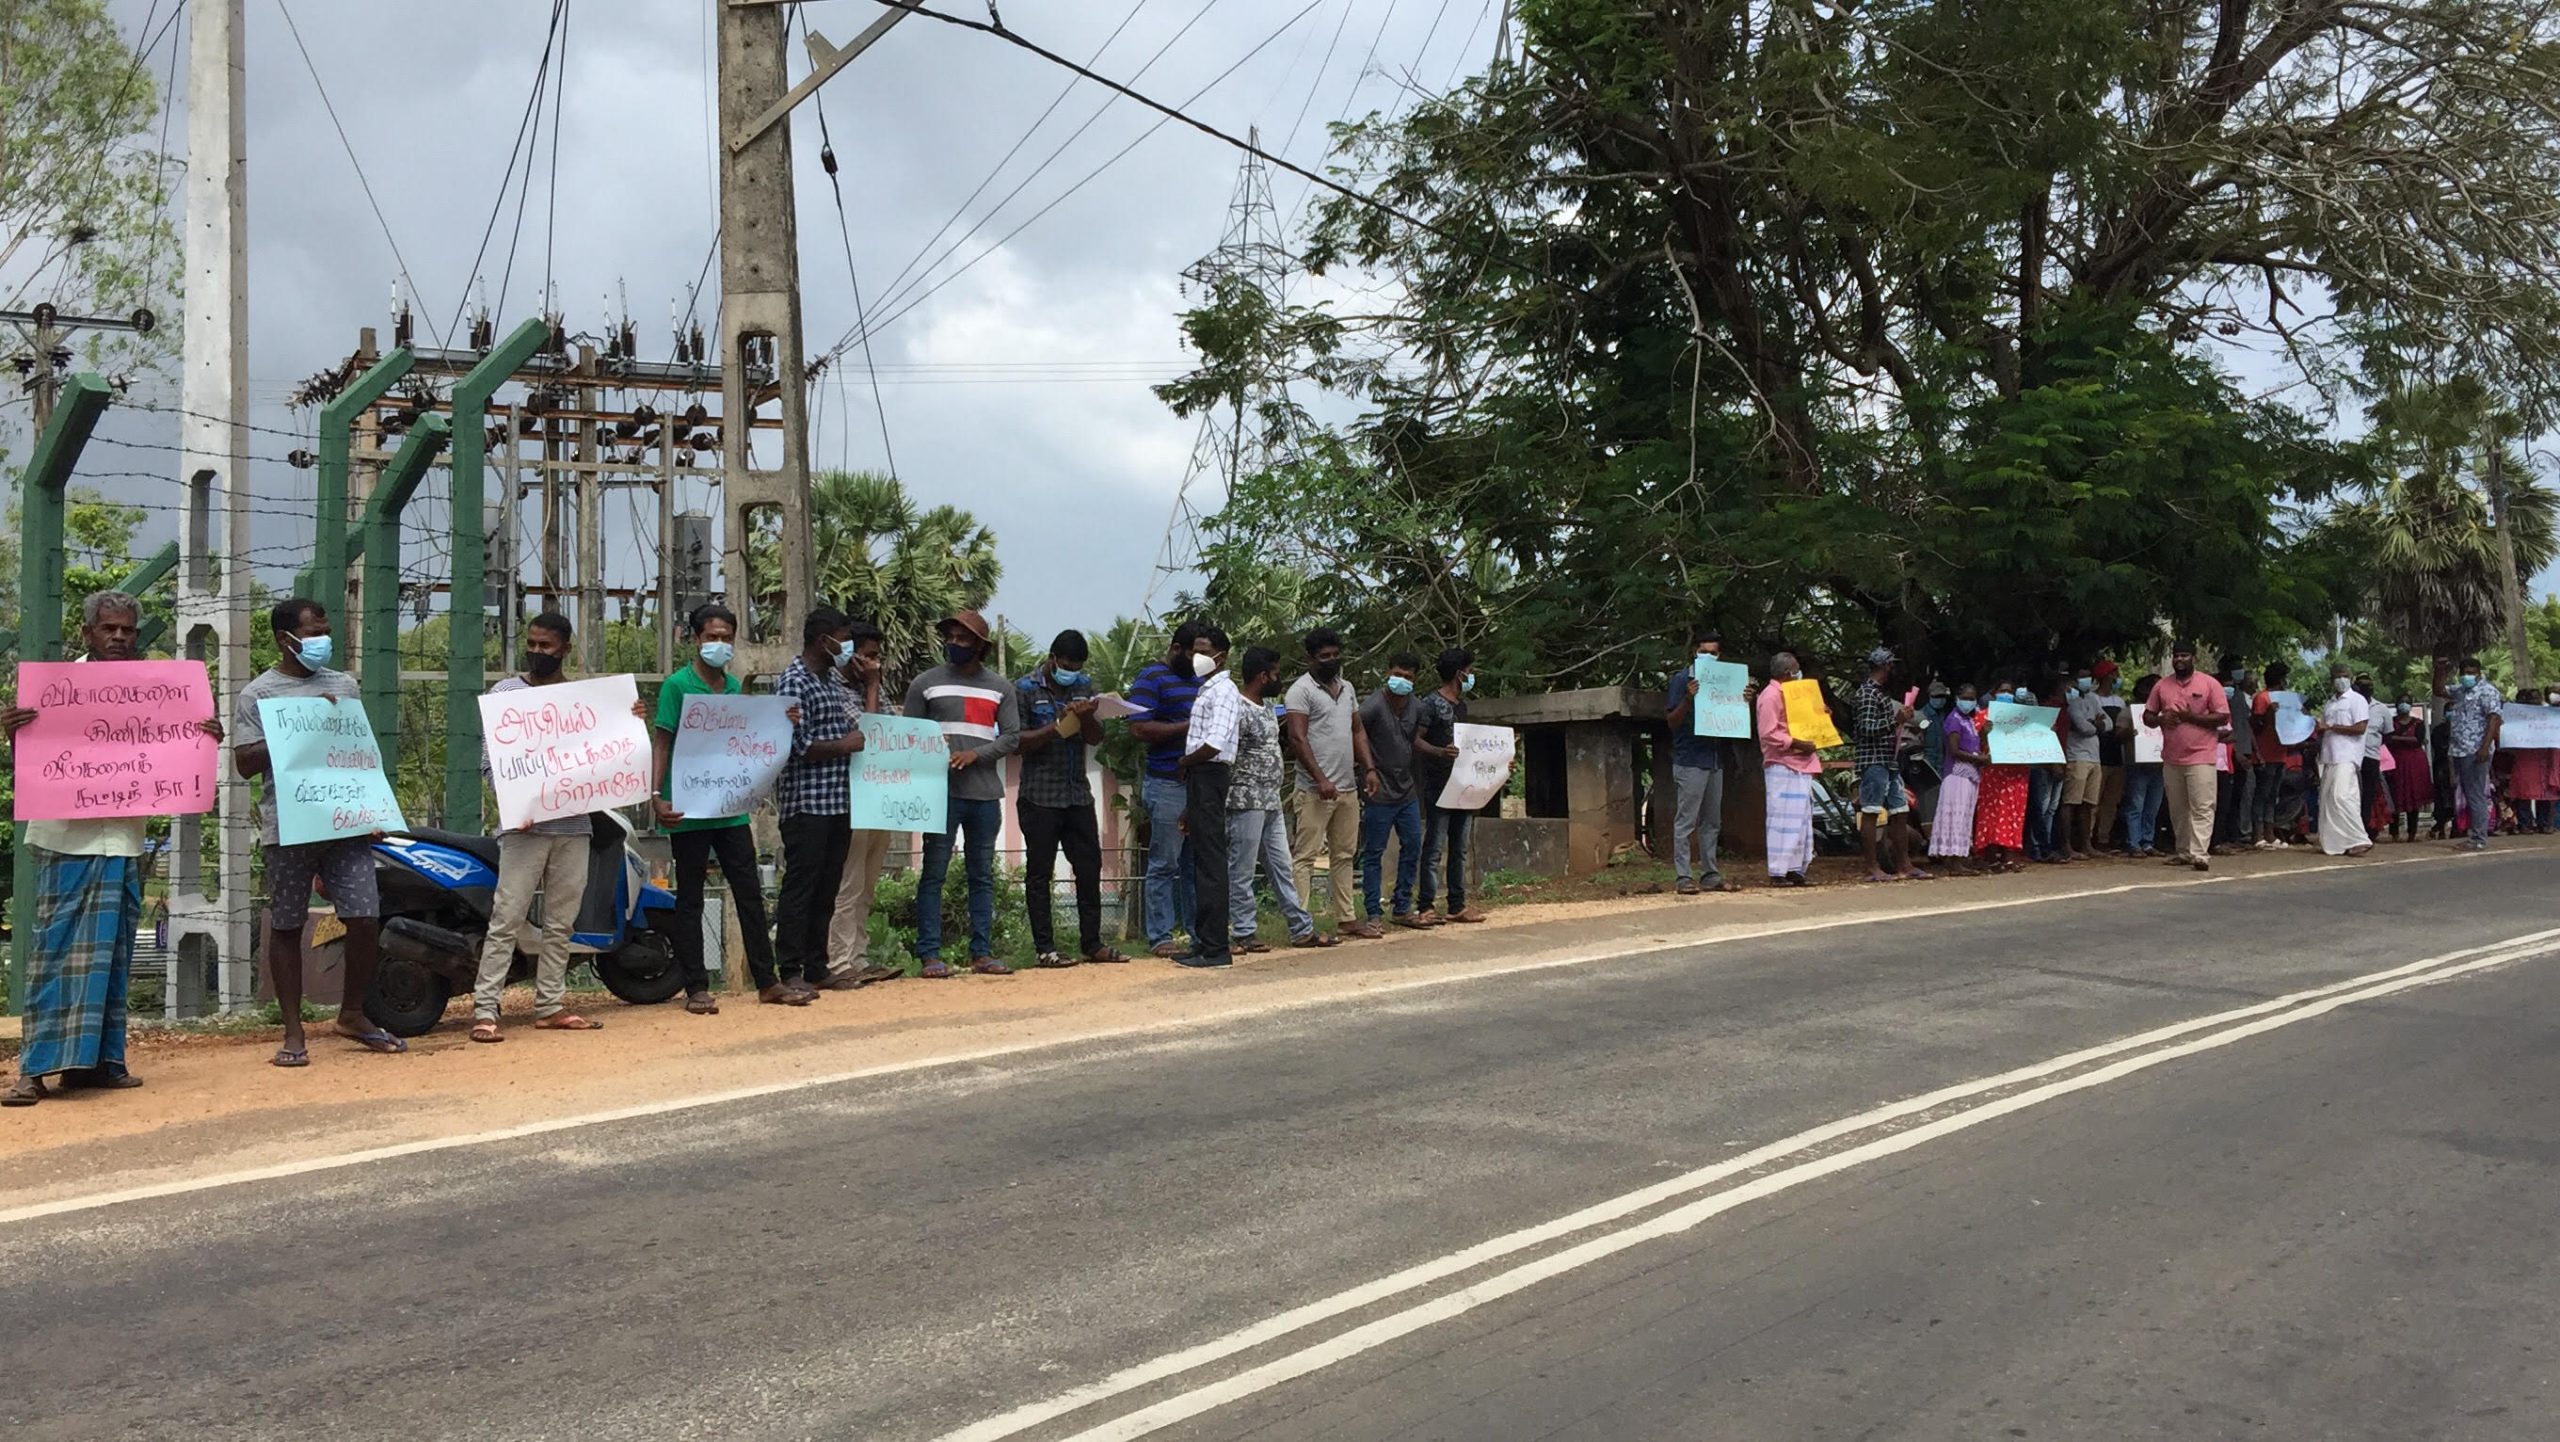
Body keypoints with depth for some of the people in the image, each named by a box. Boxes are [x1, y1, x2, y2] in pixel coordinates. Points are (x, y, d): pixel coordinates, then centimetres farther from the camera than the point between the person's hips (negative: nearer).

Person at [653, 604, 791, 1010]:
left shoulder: (734, 687, 12)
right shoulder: (677, 685, -6)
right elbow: (661, 743, -9)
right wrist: (660, 797, -19)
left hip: (730, 808, 6)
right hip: (689, 811, -6)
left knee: (750, 893, 7)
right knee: (690, 899, 4)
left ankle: (767, 982, 14)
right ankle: (697, 988, 9)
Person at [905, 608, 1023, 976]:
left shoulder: (1000, 688, 11)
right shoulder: (925, 684, 6)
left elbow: (1012, 737, 4)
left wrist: (975, 755, -12)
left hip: (986, 794, 3)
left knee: (983, 875, 7)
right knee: (934, 873, -4)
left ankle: (981, 953, 13)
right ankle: (930, 955, -2)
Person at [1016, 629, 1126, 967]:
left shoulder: (1084, 685, 10)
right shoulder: (1025, 689, -4)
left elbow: (1096, 738, 5)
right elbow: (1018, 740, -10)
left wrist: (1086, 717, -17)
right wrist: (1058, 725, -21)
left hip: (1078, 794, 5)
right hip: (1039, 796, -5)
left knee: (1089, 869, 7)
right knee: (1039, 873, 0)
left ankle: (1092, 944, 15)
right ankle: (1045, 948, 5)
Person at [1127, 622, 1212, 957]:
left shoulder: (1199, 678, 19)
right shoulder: (1151, 678, -6)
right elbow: (1139, 728, -16)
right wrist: (1187, 727, -18)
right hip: (1168, 785, -8)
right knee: (1165, 864, -3)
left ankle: (1200, 932, 16)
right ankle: (1160, 937, 1)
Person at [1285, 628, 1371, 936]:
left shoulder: (1347, 688, 17)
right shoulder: (1301, 690, -7)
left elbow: (1358, 731, 22)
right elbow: (1297, 739, -14)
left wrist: (1369, 768, 8)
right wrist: (1321, 780, -21)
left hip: (1348, 788, 8)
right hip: (1314, 791, -8)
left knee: (1345, 855, 12)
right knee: (1305, 857, -6)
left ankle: (1346, 919, 19)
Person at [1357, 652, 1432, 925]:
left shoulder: (1415, 708, 8)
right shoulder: (1373, 705, -14)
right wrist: (1368, 770, -22)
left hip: (1407, 791, 8)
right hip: (1379, 793, -7)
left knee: (1412, 848, 12)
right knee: (1374, 854, -1)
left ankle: (1403, 909, 22)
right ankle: (1372, 915, 4)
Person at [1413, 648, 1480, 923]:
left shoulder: (1462, 705, 17)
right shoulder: (1431, 703, -8)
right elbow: (1416, 740, -13)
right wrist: (1440, 752, -30)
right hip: (1438, 786, -8)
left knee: (1459, 848, 9)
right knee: (1435, 846, -7)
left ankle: (1457, 905, 14)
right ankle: (1425, 905, -4)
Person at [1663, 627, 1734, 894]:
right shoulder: (1682, 679, -3)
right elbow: (1672, 721, -7)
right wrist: (1688, 699, -23)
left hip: (1715, 759, 7)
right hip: (1690, 760, -7)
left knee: (1712, 822, 10)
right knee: (1685, 821, -7)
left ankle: (1710, 875, 16)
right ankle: (1683, 877, -6)